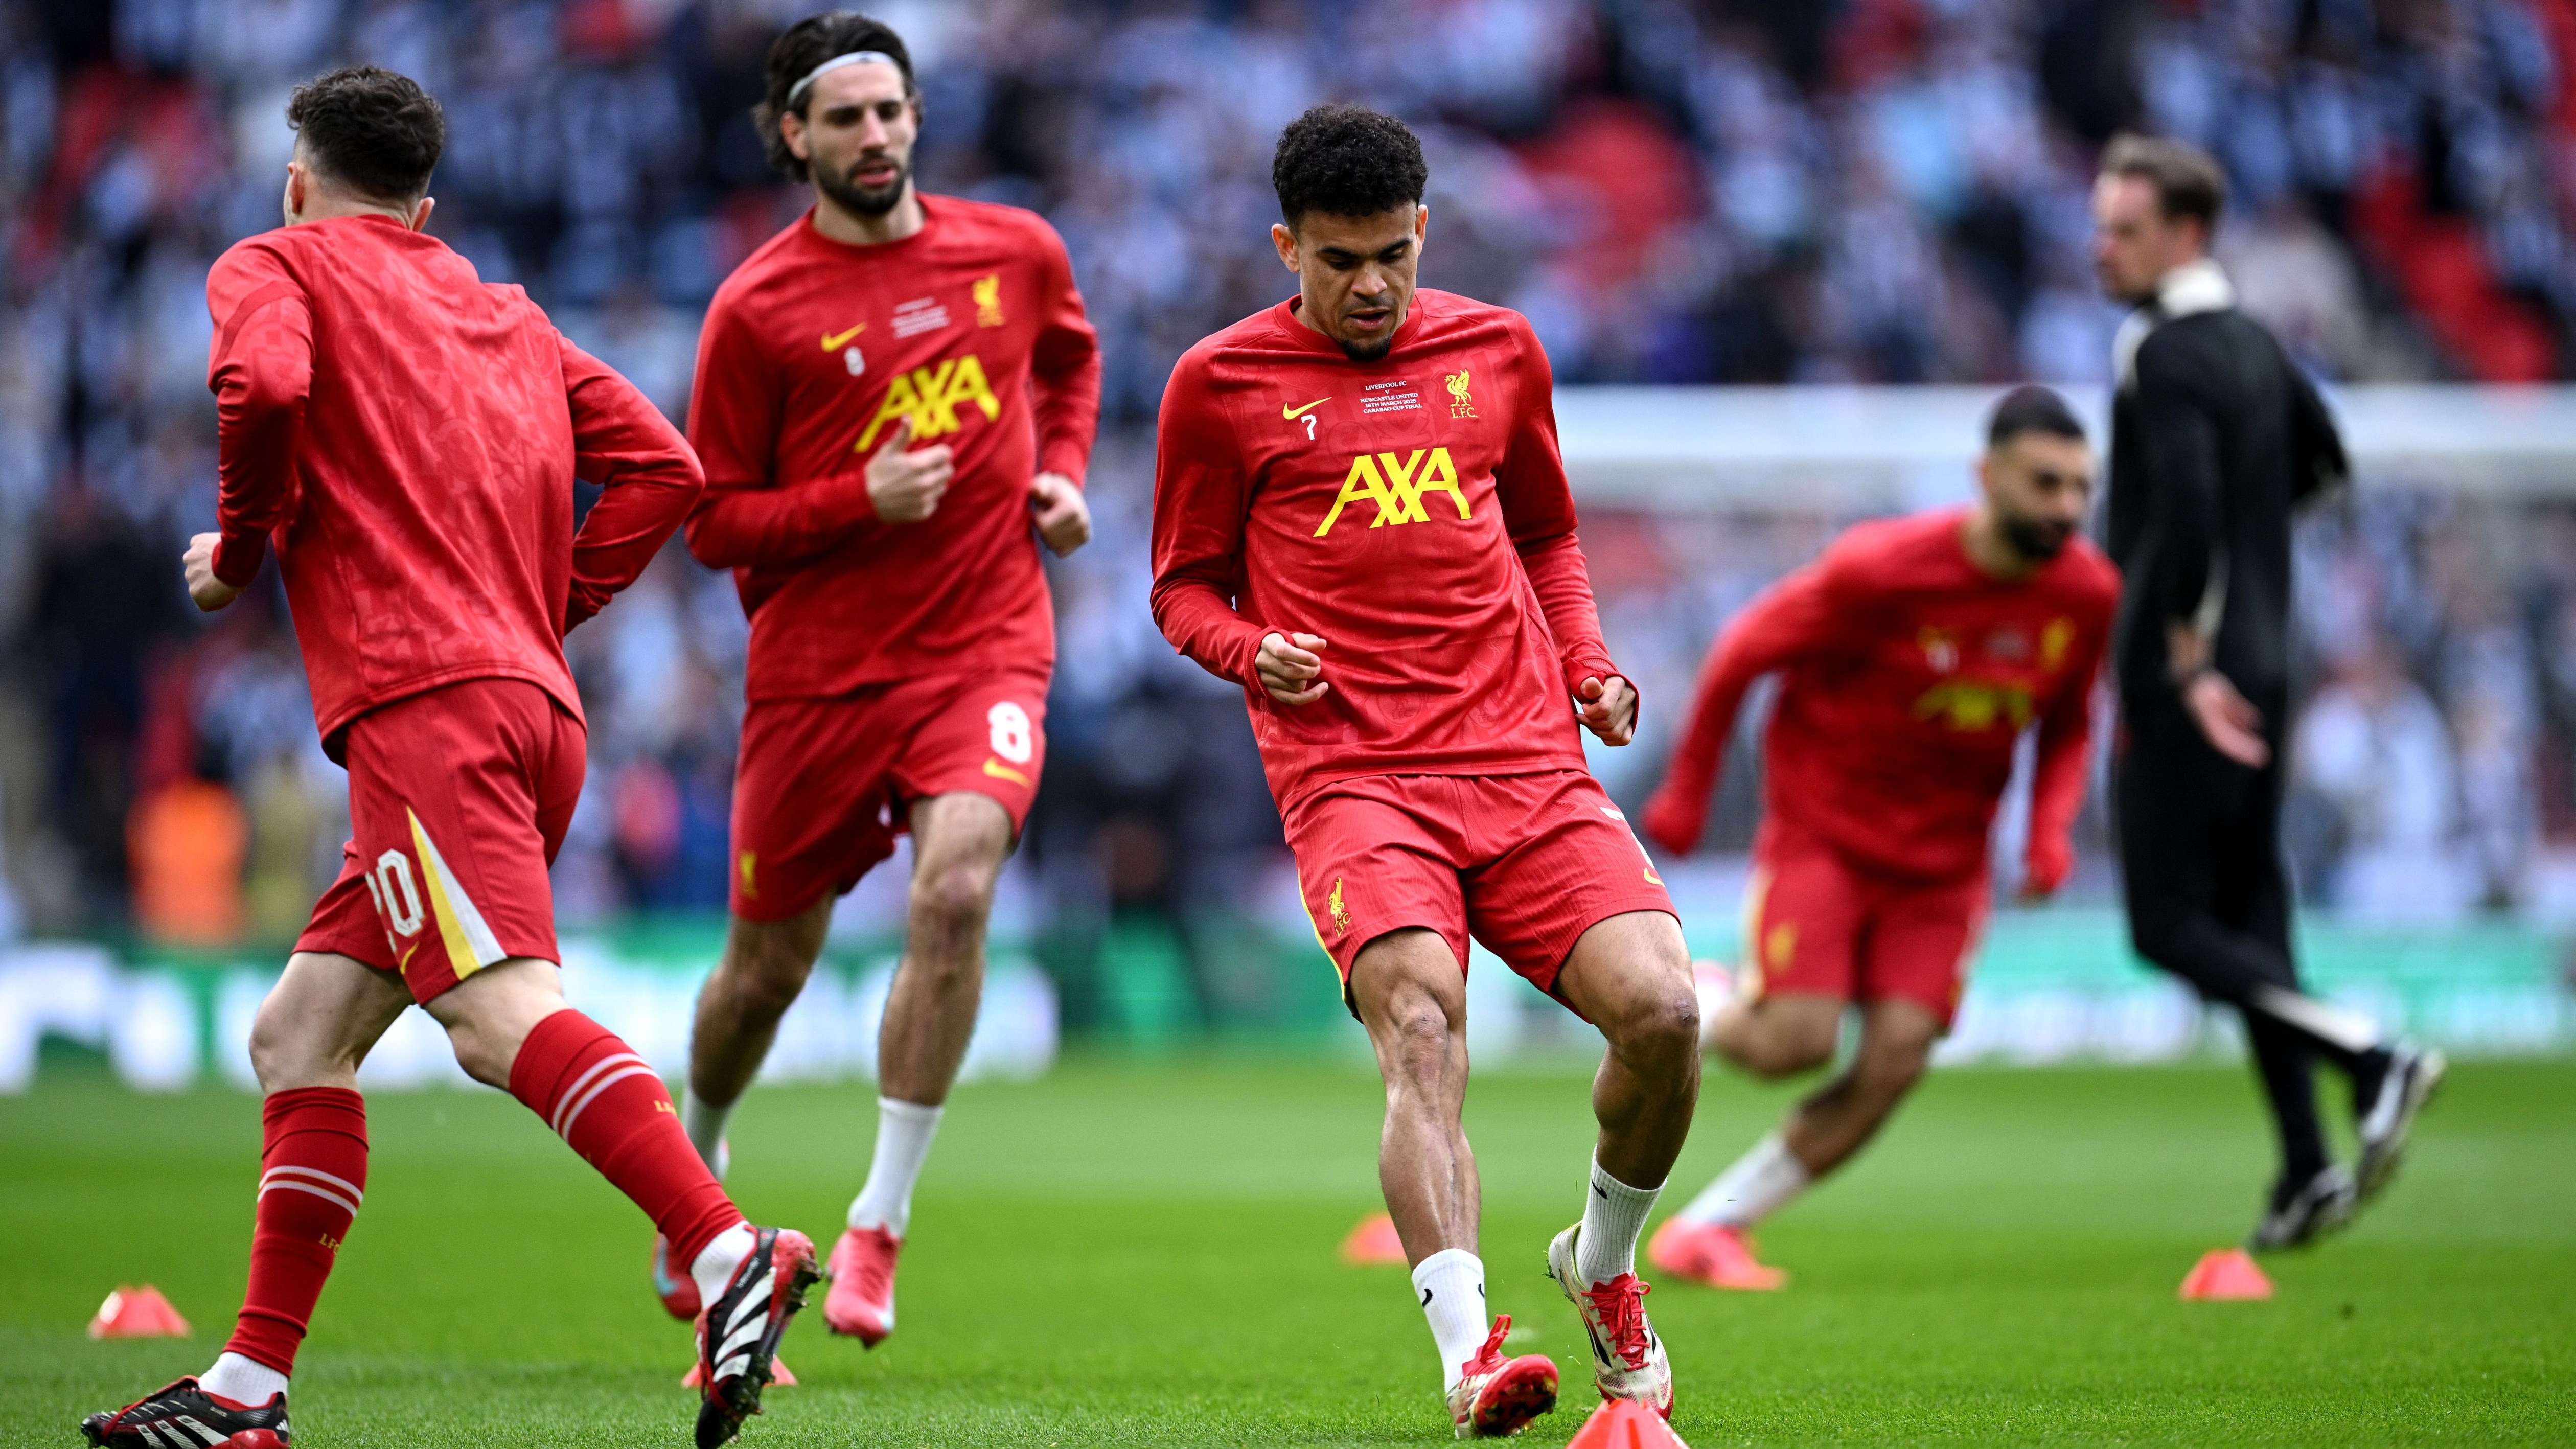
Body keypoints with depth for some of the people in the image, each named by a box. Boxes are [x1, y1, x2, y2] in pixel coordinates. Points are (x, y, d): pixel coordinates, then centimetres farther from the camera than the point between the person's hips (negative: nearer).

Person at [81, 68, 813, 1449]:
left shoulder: (273, 267, 9)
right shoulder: (506, 314, 28)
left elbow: (263, 383, -14)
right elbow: (660, 467, 18)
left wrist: (241, 549, 1)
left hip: (424, 699, -8)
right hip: (536, 698, 8)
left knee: (501, 1014, -23)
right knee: (300, 1034, 12)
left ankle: (729, 1251, -40)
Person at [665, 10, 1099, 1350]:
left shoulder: (1016, 252, 4)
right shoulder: (757, 308, -6)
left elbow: (1070, 359, 28)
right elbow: (712, 523, -3)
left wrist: (1060, 472, 9)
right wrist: (861, 501, -17)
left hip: (983, 648, 1)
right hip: (816, 669, -1)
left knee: (954, 890, -25)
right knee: (769, 964, 9)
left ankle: (880, 1224, -15)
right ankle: (696, 1168, 41)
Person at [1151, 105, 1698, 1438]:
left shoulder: (1496, 350, 17)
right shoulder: (1222, 383, 7)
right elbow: (1183, 586, 14)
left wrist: (1586, 667, 13)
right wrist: (1255, 651, -7)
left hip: (1528, 762, 3)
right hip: (1351, 774, -3)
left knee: (1662, 1008, -15)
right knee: (1420, 1028, -27)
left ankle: (1602, 1266, 14)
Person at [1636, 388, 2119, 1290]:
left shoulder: (2088, 596, -8)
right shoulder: (1882, 571, -22)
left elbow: (2067, 725, 11)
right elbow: (1744, 651, -9)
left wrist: (2051, 828, -7)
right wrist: (1686, 791, 0)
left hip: (1944, 862, 4)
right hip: (1823, 832, -4)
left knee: (1897, 1061, -11)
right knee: (1798, 1041, -18)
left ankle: (1708, 1226, 2)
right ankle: (1689, 1007, 18)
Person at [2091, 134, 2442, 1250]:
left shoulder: (2165, 356, -16)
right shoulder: (2250, 343, 12)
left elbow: (2185, 511, -28)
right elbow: (2322, 463, 28)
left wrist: (2190, 663, -24)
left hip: (2187, 675, -9)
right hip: (2257, 661, 9)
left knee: (2172, 928, -4)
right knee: (2249, 916, 11)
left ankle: (2372, 1057, -15)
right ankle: (2308, 1175, 9)